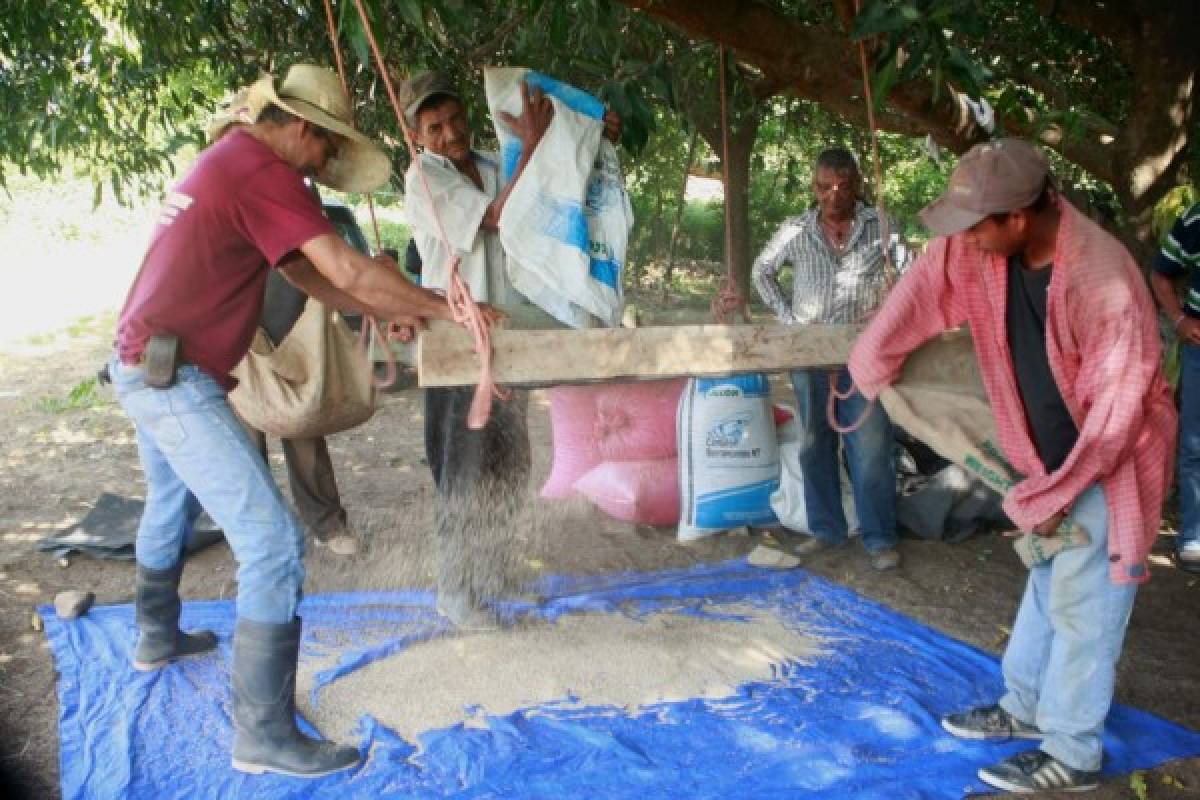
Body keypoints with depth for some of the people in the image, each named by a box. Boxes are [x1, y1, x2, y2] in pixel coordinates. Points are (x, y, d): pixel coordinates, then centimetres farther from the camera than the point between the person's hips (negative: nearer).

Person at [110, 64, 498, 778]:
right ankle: (264, 734, -5)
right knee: (274, 541, -11)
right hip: (175, 378, -11)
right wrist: (444, 309, -10)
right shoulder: (261, 171, -17)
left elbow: (306, 273, 16)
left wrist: (388, 313, 13)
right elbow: (350, 271, -22)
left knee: (172, 501, 31)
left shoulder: (227, 162, 14)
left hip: (141, 363, 11)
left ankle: (158, 637, 52)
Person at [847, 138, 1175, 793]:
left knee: (1083, 605, 0)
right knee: (1047, 585, 19)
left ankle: (1070, 755, 14)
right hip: (1057, 454, 7)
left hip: (1112, 458, -7)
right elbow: (923, 290, 3)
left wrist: (1057, 493, -19)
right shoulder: (978, 252, -13)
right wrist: (872, 361, 7)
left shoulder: (1103, 280, -32)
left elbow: (1116, 407, -26)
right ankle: (1024, 707, 35)